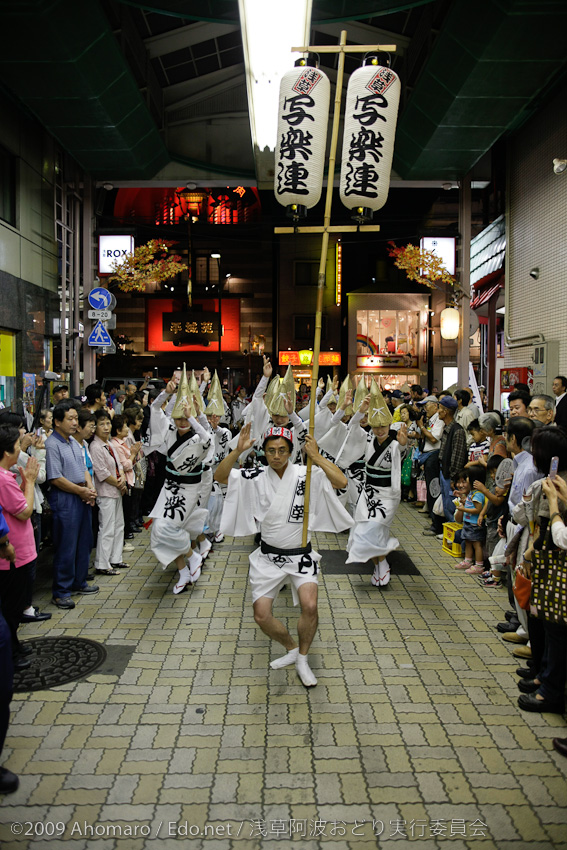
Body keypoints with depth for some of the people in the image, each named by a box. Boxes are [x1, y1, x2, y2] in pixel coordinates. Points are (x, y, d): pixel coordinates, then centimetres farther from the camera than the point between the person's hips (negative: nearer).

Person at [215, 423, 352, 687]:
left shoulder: (306, 475, -8)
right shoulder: (256, 477, -3)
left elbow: (341, 482, -20)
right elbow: (219, 476, -13)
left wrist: (316, 456, -26)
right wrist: (238, 450, -27)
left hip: (300, 555, -2)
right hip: (268, 556, 2)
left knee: (309, 606, -22)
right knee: (261, 616, -4)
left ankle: (302, 659, 6)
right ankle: (291, 649, 27)